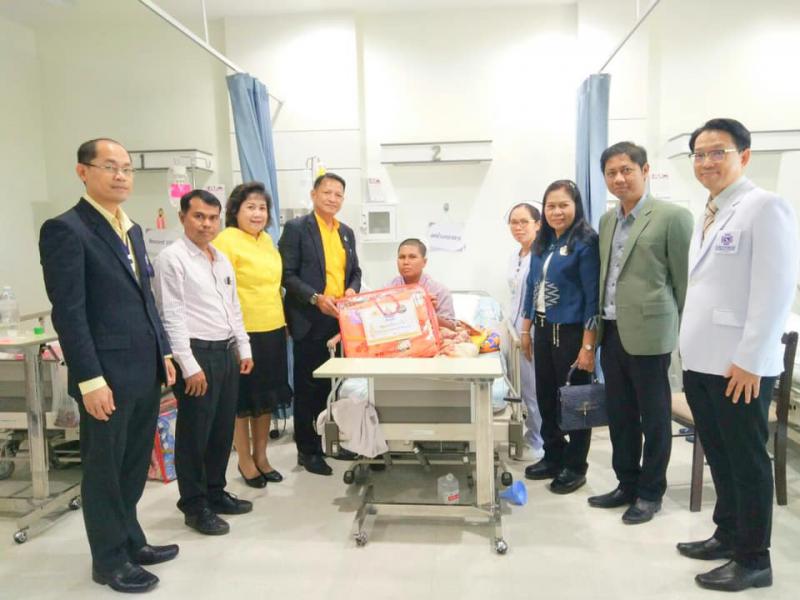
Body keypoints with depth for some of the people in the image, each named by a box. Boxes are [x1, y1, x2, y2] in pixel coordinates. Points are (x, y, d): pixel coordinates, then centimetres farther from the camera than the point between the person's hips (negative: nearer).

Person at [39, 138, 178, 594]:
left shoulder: (132, 229, 14)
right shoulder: (65, 229, -11)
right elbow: (68, 311, -17)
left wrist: (163, 352, 13)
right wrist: (90, 379, -19)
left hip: (145, 371, 8)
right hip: (108, 375, -8)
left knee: (133, 466, 19)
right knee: (104, 470, 9)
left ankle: (131, 541, 36)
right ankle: (109, 559, 25)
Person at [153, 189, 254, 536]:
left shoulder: (222, 259, 14)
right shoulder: (172, 258, -10)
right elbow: (171, 316, -15)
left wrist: (243, 349, 13)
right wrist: (190, 366, -18)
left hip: (227, 352, 8)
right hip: (196, 353, -8)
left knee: (222, 430, 16)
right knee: (195, 433, 3)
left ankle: (215, 493, 32)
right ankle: (195, 506, 18)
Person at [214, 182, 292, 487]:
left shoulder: (266, 240, 11)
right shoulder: (226, 240, -11)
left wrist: (283, 322, 17)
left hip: (273, 330, 7)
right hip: (243, 333, -7)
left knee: (267, 397, 16)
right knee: (243, 399, 9)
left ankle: (261, 456, 32)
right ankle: (245, 460, 26)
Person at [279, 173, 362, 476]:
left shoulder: (347, 232, 15)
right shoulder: (296, 228, -4)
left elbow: (355, 270, 20)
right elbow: (287, 275, -10)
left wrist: (352, 289, -1)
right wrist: (316, 298, -20)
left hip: (340, 319, 6)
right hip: (310, 320, -5)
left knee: (332, 384, 12)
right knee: (309, 385, 4)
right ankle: (307, 450, 16)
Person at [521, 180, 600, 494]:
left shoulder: (585, 242, -10)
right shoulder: (542, 243, 10)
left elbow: (592, 295, -13)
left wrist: (588, 345, -16)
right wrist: (526, 330, 14)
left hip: (571, 332, -6)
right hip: (544, 330, 7)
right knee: (546, 397, 14)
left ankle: (575, 466, 22)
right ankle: (553, 457, 31)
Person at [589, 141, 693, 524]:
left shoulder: (672, 216, -8)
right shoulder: (607, 220, 13)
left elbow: (685, 279, -6)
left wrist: (684, 333, -3)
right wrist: (599, 324, 14)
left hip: (648, 332, -6)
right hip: (612, 331, 7)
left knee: (653, 416, 7)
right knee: (619, 414, 15)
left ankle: (651, 492, 23)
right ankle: (627, 485, 30)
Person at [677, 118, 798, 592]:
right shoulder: (709, 215, 15)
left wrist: (749, 361, -18)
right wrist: (692, 351, 14)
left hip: (739, 366, -8)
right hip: (701, 361, 8)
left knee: (747, 461, 5)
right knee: (720, 458, 18)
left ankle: (754, 560, 20)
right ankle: (728, 535, 34)